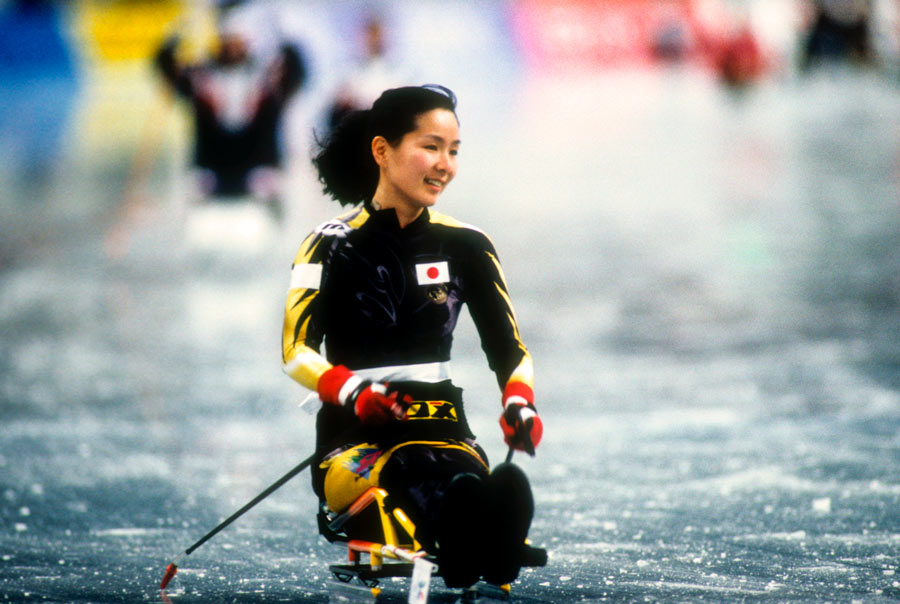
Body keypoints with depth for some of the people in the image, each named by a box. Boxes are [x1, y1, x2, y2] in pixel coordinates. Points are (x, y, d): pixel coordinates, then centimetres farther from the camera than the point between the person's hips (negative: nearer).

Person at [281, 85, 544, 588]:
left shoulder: (467, 247, 13)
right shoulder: (335, 248, 3)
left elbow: (509, 349, 14)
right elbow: (297, 349, -7)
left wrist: (520, 403, -10)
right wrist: (353, 392, -28)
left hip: (442, 429, 3)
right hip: (354, 439, -2)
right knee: (416, 469, -41)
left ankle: (488, 557, -71)